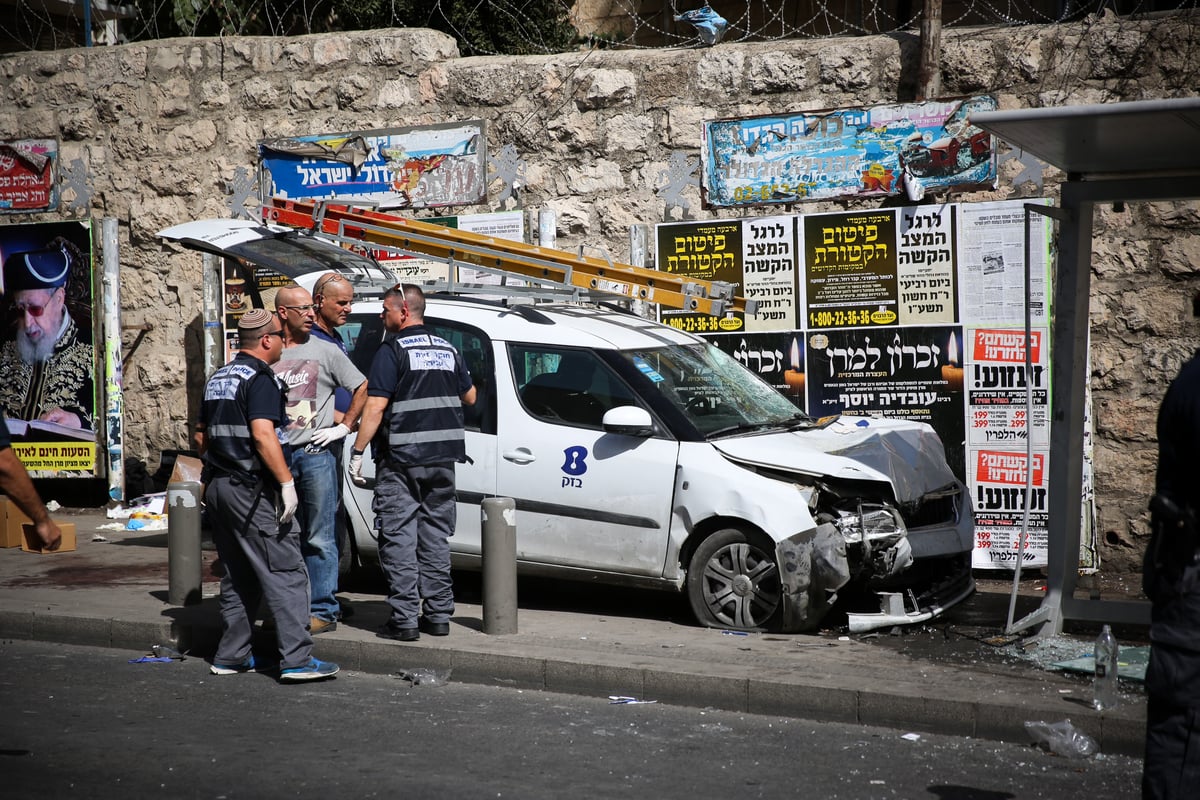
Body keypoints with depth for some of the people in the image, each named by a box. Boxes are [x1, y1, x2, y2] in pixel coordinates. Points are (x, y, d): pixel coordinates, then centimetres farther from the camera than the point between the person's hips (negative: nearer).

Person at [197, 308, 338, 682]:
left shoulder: (218, 379, 16)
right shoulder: (260, 379, -12)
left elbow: (203, 434, 22)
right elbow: (263, 434, -22)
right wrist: (287, 482, -21)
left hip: (218, 485, 9)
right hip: (252, 489, -9)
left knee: (237, 575, 16)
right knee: (286, 573, -7)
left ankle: (230, 656, 18)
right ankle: (297, 659, -11)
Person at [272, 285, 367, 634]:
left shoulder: (324, 351, 3)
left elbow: (362, 387, 7)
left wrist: (344, 426, 0)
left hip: (315, 454, -3)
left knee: (319, 539, -2)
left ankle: (324, 611, 2)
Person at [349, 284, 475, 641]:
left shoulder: (393, 350, -9)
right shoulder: (448, 350, 10)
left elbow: (375, 407, -15)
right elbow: (470, 396, 21)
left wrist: (357, 452, -12)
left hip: (400, 458, -6)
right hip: (442, 456, 6)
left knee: (399, 537, -1)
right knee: (435, 535, 12)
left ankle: (404, 619, -3)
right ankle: (438, 614, 14)